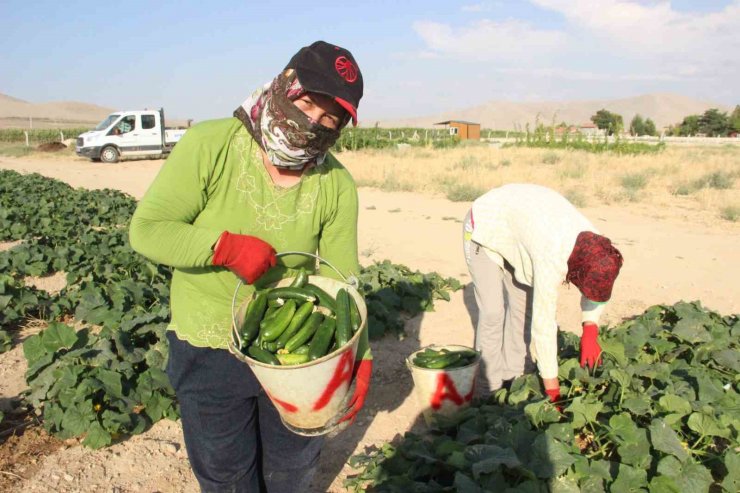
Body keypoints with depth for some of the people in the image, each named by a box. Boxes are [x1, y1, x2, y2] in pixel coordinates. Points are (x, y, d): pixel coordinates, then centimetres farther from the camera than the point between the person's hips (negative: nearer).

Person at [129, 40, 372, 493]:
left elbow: (340, 280, -11)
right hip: (209, 353, -2)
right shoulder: (208, 146, -18)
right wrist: (225, 246, -30)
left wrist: (359, 356, -21)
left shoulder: (337, 185, -12)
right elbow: (146, 230, -16)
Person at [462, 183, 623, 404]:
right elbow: (543, 321, -37)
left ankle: (517, 379, 18)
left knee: (524, 305, 5)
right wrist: (552, 387, -30)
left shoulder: (594, 243, -20)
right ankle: (488, 391, -1)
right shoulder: (552, 256, -42)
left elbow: (596, 288, 1)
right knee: (493, 312, -12)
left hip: (515, 225, 7)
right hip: (484, 228, -7)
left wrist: (590, 333, -14)